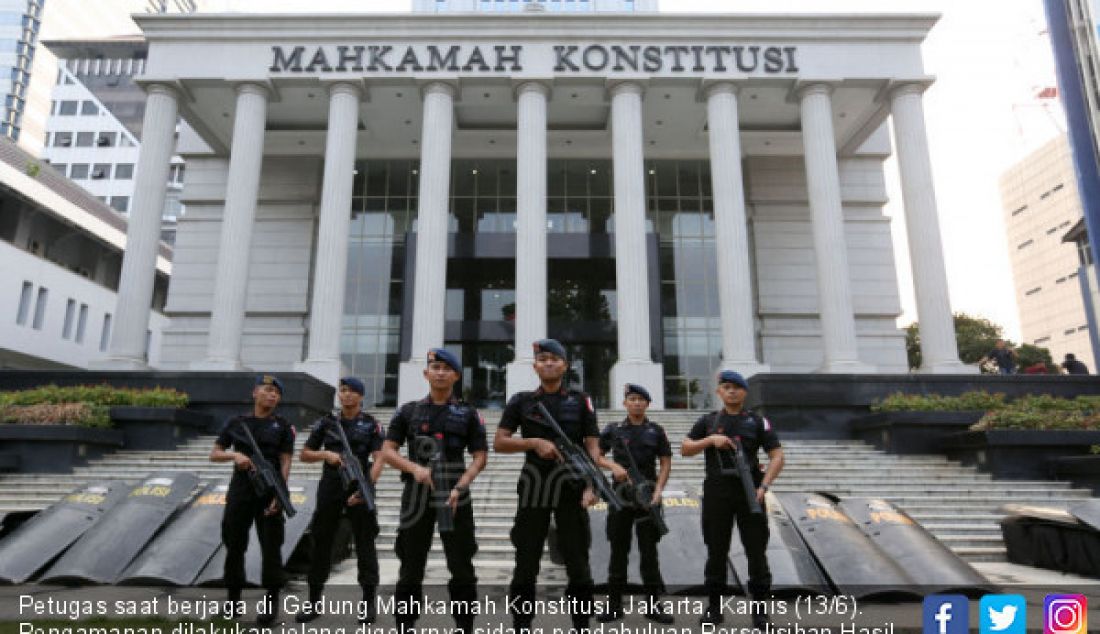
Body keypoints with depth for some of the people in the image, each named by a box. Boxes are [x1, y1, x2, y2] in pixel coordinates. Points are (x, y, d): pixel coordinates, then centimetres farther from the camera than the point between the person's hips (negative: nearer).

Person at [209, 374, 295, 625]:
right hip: (240, 492, 3)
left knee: (271, 547, -1)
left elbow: (285, 463, -5)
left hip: (269, 493, -2)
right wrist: (235, 455, -13)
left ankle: (272, 601, 8)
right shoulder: (236, 422, 7)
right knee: (234, 545, 10)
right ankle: (232, 598, 26)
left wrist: (279, 494, -17)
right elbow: (214, 454, 9)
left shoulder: (283, 426, 1)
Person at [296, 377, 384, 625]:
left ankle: (368, 604, 11)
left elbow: (378, 459, -9)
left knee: (365, 545, 1)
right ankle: (314, 603, 22)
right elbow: (304, 455, 11)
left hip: (359, 490, -3)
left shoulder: (371, 425, 0)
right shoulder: (326, 423, 8)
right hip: (329, 491, 3)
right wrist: (326, 454, -9)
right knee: (321, 544, 8)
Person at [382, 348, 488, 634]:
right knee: (411, 567, 7)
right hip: (417, 495, 1)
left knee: (461, 567, 2)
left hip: (455, 496, 0)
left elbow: (480, 456, 1)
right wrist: (414, 468, -14)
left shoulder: (468, 414, 7)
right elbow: (387, 450, 4)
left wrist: (460, 487, -14)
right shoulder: (408, 411, 9)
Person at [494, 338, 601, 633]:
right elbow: (498, 443, 2)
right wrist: (534, 442, -13)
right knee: (525, 564, 7)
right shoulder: (521, 401, 7)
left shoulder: (580, 401, 6)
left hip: (571, 486, 0)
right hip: (533, 487, 1)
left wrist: (592, 485, -14)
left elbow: (593, 447, 1)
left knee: (578, 563, 3)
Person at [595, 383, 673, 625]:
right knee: (618, 551, 6)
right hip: (620, 496, 1)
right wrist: (613, 465, -11)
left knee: (649, 551, 3)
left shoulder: (656, 431, 5)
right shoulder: (613, 430, 6)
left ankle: (652, 605, 13)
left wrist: (658, 491, -8)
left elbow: (666, 463, 4)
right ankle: (614, 605, 15)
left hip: (648, 496, 0)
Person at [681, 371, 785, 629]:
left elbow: (777, 456, 0)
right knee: (716, 551, 7)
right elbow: (685, 450, 8)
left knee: (756, 551, 1)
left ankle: (759, 609, 14)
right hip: (716, 493, 1)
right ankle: (715, 607, 19)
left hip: (749, 491, -1)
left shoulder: (757, 421, 6)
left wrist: (763, 486, -13)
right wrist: (710, 439, -7)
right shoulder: (708, 421, 11)